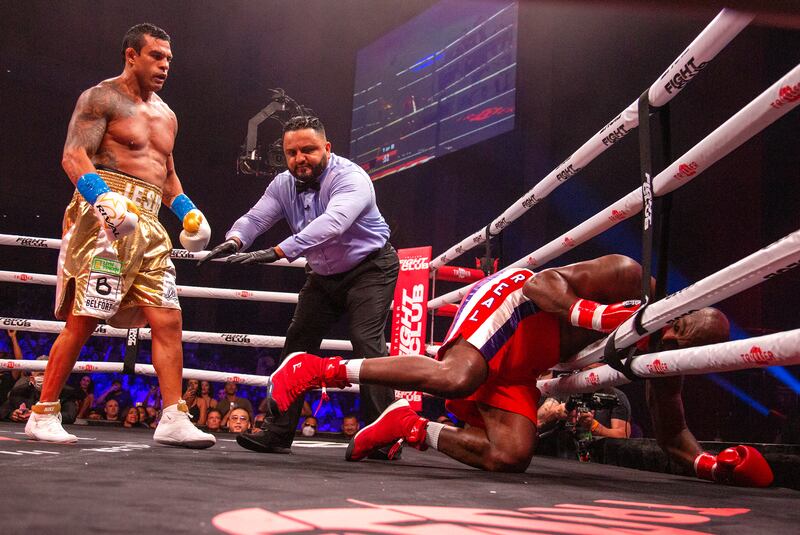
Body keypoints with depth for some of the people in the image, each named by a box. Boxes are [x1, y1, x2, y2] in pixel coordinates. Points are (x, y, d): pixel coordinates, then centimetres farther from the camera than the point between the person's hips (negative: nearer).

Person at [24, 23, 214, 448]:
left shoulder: (165, 115, 23)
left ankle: (173, 420, -1)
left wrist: (188, 212, 14)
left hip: (148, 227, 7)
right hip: (102, 220, -7)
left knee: (168, 321, -3)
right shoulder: (101, 98, 0)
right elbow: (73, 156, -11)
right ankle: (43, 416, 5)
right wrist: (105, 199, -28)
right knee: (82, 322, -7)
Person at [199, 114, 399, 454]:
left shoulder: (350, 178, -25)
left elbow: (332, 222, -43)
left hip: (370, 270, -7)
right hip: (324, 275, 7)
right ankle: (278, 433, 10)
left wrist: (279, 252, -53)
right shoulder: (284, 185, -3)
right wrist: (235, 239, -38)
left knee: (366, 341, -21)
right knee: (297, 343, 3)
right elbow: (255, 217, -13)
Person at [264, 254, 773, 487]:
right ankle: (323, 368, -24)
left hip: (519, 369, 7)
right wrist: (595, 316, -38)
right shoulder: (629, 277, -19)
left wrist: (708, 461, -8)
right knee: (455, 378, -36)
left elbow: (671, 434, 11)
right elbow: (543, 281, -23)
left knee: (510, 457, -12)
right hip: (512, 304, -7)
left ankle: (408, 428, 5)